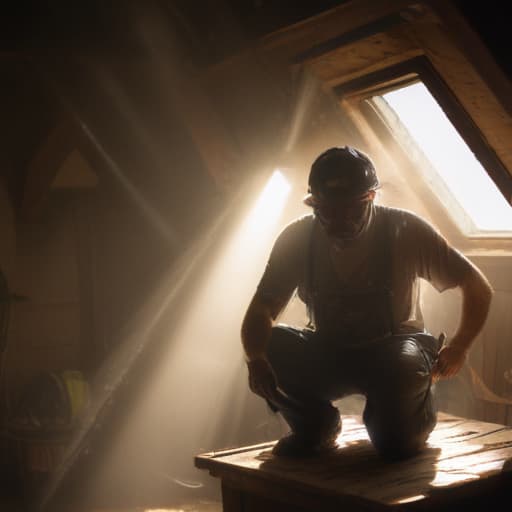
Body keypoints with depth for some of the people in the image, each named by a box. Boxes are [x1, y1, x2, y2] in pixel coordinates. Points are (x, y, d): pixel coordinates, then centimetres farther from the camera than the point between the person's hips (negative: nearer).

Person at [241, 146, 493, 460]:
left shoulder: (406, 231, -17)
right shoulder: (296, 239, -13)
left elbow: (479, 288, -9)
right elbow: (262, 310, -14)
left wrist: (459, 348, -19)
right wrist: (256, 357, -35)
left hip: (394, 352, -2)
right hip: (327, 356, 2)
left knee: (404, 364, -38)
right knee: (270, 346, -27)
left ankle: (403, 430, 0)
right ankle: (316, 428, 2)